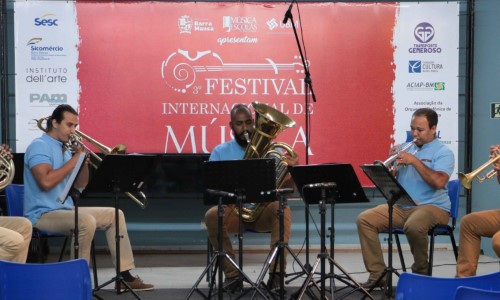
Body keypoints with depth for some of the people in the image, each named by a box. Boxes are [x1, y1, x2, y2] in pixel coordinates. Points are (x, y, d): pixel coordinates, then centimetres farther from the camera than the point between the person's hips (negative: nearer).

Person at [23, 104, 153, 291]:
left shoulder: (65, 148, 14)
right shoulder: (39, 146, -12)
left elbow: (80, 185, 15)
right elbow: (46, 182, -28)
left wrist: (84, 161, -3)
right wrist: (74, 159, -19)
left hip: (66, 209, 10)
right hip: (43, 214, -10)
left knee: (114, 214, 5)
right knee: (87, 221, -35)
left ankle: (125, 276, 3)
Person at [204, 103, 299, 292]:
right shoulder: (220, 152, 7)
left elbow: (286, 189, -1)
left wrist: (293, 169, -22)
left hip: (264, 210, 0)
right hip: (233, 209, 0)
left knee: (282, 208, -33)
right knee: (212, 215, -32)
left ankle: (276, 272, -31)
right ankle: (232, 274, -19)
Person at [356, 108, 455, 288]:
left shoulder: (443, 152, -2)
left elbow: (439, 182, -20)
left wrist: (415, 161, -20)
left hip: (432, 207, -6)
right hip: (400, 206, 6)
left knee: (413, 226, -38)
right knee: (364, 219, -13)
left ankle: (421, 273, -11)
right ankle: (377, 273, -10)